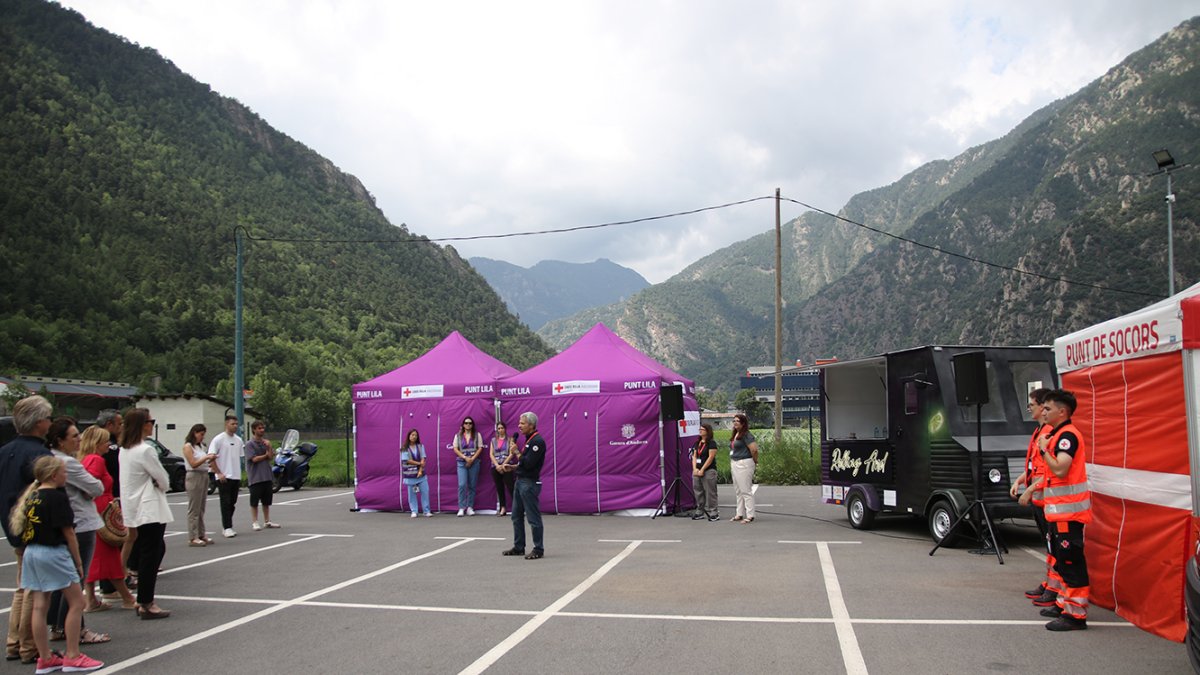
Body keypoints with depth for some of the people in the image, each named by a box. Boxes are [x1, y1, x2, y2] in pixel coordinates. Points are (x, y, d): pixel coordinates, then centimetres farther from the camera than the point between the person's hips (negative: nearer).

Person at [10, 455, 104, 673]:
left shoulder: (31, 496, 9)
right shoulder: (58, 497, -13)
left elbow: (25, 529, 13)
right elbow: (68, 532, -11)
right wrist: (78, 561, -3)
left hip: (31, 552, 8)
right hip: (53, 553, -8)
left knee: (39, 606, 9)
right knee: (76, 602, 1)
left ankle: (45, 659, 17)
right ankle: (72, 657, 3)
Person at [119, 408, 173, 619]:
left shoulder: (124, 449, 10)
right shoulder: (145, 450, -18)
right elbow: (163, 479, -11)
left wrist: (156, 485, 7)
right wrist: (162, 486, 8)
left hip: (135, 508, 9)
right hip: (149, 509, -9)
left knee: (156, 549, 17)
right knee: (150, 554, -2)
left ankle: (144, 599, 21)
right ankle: (146, 604, 4)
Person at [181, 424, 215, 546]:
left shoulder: (201, 446, 15)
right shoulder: (188, 446, -7)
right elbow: (193, 464, -15)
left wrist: (210, 463, 0)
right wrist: (206, 457, -18)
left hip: (204, 476, 8)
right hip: (194, 477, -8)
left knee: (201, 508, 10)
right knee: (194, 509, -6)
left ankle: (202, 534, 15)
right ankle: (193, 538, -4)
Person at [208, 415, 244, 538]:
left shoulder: (238, 440, 11)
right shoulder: (218, 439, -8)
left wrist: (240, 475, 13)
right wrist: (219, 473, -15)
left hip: (236, 476, 6)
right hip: (224, 477, -6)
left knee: (232, 503, 10)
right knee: (226, 503, -6)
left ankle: (225, 526, 21)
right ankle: (227, 528, -4)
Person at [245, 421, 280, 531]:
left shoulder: (266, 442, 10)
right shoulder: (250, 444, -6)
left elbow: (271, 457, 2)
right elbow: (254, 459, -13)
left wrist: (269, 447, -11)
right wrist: (266, 455, -1)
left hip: (266, 476, 5)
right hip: (255, 477, -5)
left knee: (266, 501, 11)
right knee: (254, 501, 0)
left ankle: (267, 521, 19)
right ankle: (254, 522, 7)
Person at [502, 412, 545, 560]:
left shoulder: (538, 441, -16)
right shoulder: (529, 440, 15)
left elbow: (528, 463, -22)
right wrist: (513, 467, 9)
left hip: (530, 483, -10)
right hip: (520, 481, 10)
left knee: (533, 517, -4)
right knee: (517, 516, 14)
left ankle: (538, 550, 3)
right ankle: (518, 547, 23)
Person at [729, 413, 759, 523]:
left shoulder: (746, 435, -15)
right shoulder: (735, 435, 13)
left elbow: (754, 449, -22)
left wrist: (755, 462, -8)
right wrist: (731, 463, 16)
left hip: (744, 464, -10)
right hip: (734, 464, 10)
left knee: (746, 490, -6)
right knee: (738, 491, 14)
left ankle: (750, 515, -1)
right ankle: (740, 514, 21)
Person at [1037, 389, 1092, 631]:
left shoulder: (1067, 435, -15)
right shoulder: (1057, 434, 16)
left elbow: (1060, 469, -26)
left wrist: (1044, 449, -15)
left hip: (1068, 511, -11)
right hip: (1059, 510, 11)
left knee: (1071, 561, -8)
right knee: (1061, 559, 18)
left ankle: (1076, 614, -5)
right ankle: (1064, 604, 29)